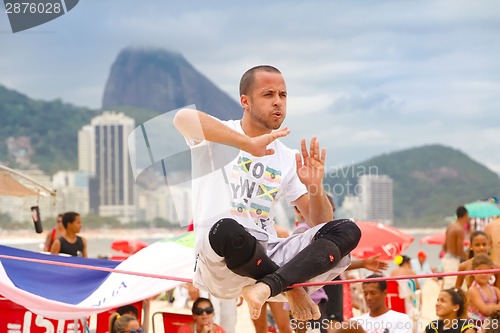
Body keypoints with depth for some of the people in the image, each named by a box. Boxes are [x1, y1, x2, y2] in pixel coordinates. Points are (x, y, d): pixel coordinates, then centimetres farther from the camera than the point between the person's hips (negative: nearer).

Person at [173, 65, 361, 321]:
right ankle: (291, 288, -14)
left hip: (268, 257, 5)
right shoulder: (217, 138, 4)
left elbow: (320, 224, 13)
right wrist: (249, 143, -25)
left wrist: (314, 187, -7)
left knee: (347, 231, -15)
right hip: (219, 262, -5)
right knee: (226, 230, -40)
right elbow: (183, 118, -22)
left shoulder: (287, 158, 17)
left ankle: (267, 286, -34)